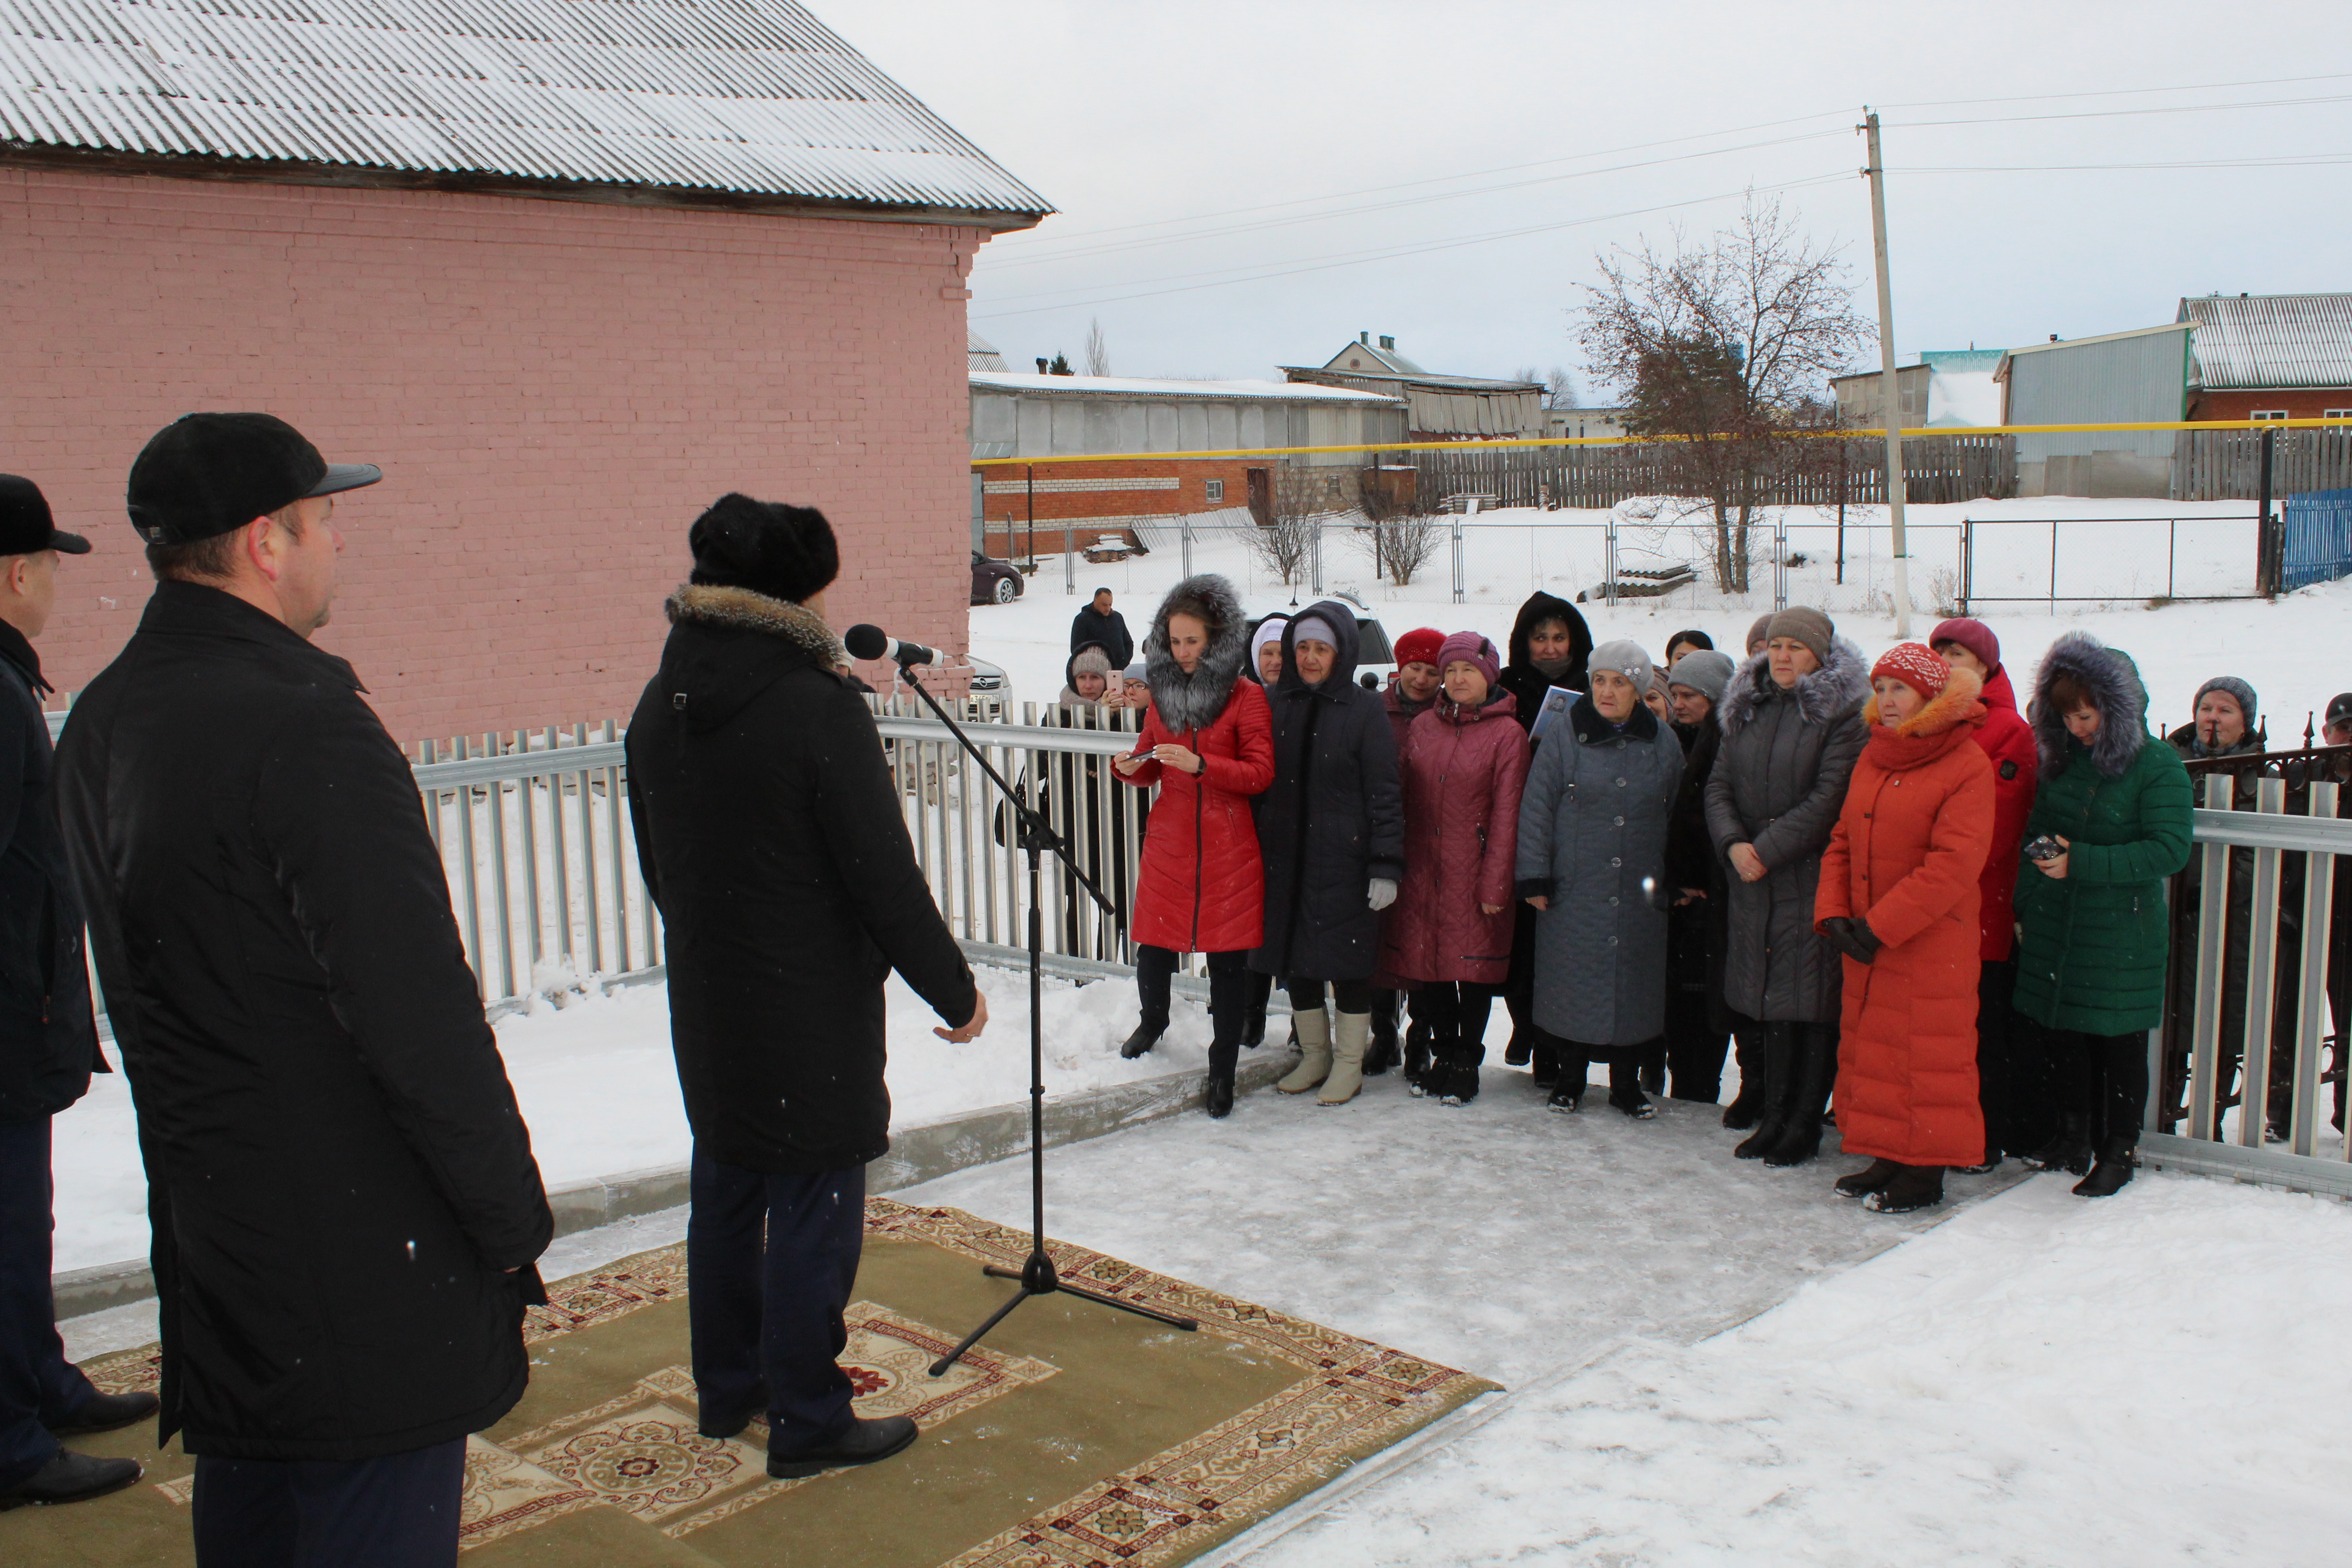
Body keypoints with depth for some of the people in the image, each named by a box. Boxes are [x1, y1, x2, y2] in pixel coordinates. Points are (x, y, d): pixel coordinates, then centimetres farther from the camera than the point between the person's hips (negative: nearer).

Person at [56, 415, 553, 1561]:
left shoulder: (100, 724, 7)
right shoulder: (305, 729, -23)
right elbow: (419, 1014, -24)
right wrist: (513, 1216, -13)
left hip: (207, 1222, 9)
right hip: (363, 1250, -9)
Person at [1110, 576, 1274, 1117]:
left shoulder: (1246, 696, -5)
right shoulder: (1164, 691, 9)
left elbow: (1261, 772, -9)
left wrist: (1200, 764, -22)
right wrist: (1132, 767, -6)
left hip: (1228, 851, -3)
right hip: (1169, 843, 4)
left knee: (1228, 960, 1)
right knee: (1152, 949, 7)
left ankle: (1222, 1071, 14)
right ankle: (1153, 1020, 39)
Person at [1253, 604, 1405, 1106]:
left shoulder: (1365, 709, -5)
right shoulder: (1278, 704, 8)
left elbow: (1384, 794, -7)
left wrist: (1387, 866, -12)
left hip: (1343, 860, -5)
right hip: (1285, 858, 5)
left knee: (1346, 962, 2)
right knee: (1294, 959, 11)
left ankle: (1349, 1065, 17)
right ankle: (1314, 1056, 28)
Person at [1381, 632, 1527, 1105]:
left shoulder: (1507, 734, -4)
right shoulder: (1422, 726, 10)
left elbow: (1506, 814, -7)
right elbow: (1404, 799, 13)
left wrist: (1496, 884, -11)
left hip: (1472, 872, -4)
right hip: (1421, 872, 4)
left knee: (1474, 962, 2)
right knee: (1426, 961, 7)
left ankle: (1467, 1062, 15)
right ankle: (1442, 1053, 22)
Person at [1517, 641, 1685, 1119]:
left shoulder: (1664, 743, 5)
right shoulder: (1565, 734, -3)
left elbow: (1676, 816, 13)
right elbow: (1536, 808, -3)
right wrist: (1535, 877, -7)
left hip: (1640, 895, 2)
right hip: (1574, 891, -2)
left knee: (1634, 984, 8)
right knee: (1573, 982, 3)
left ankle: (1626, 1082, 22)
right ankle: (1570, 1076, 20)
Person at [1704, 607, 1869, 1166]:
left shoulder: (1843, 714, -6)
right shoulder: (1747, 708, 12)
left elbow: (1828, 800, -14)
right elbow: (1719, 786, 9)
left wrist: (1767, 850, -16)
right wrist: (1733, 843, -9)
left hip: (1815, 877, -5)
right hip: (1756, 882, 5)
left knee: (1814, 1000, 0)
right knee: (1771, 998, 10)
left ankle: (1805, 1124, 9)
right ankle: (1775, 1115, 19)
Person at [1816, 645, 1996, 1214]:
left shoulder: (1968, 767, -12)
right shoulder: (1872, 759, 11)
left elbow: (1953, 864, -19)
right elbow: (1842, 842, 12)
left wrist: (1880, 926, -20)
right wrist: (1833, 913, -4)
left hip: (1933, 946, -7)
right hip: (1866, 943, 7)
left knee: (1929, 1056, 1)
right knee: (1871, 1049, 13)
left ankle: (1926, 1173, 11)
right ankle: (1888, 1156, 25)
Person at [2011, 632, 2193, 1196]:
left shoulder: (2158, 765, -9)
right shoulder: (2062, 759, 9)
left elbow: (2170, 850, -15)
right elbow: (2037, 832, 16)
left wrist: (2083, 863, -20)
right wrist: (2025, 902, 7)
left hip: (2123, 935, -5)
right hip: (2054, 927, 6)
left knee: (2120, 1043, 4)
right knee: (2061, 1032, 12)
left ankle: (2119, 1151, 17)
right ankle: (2073, 1138, 27)